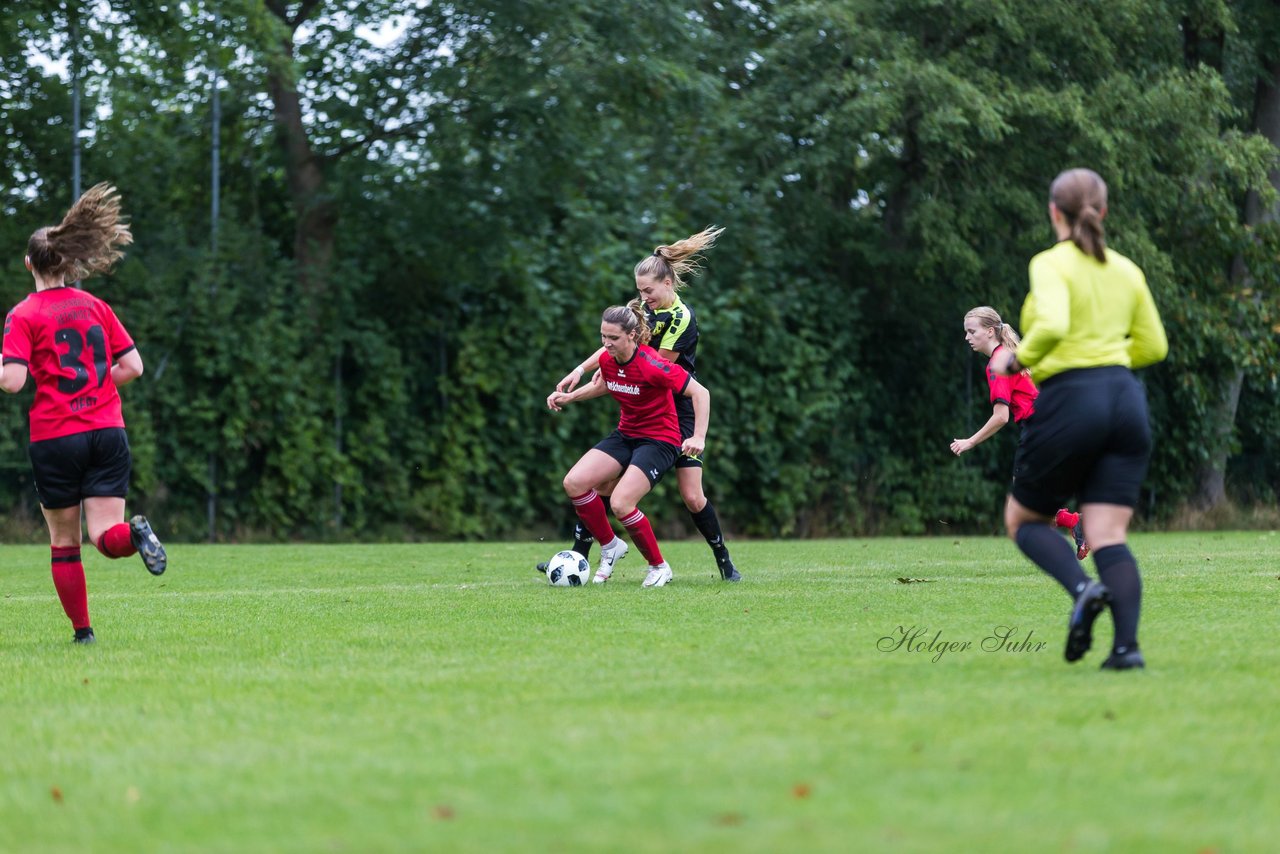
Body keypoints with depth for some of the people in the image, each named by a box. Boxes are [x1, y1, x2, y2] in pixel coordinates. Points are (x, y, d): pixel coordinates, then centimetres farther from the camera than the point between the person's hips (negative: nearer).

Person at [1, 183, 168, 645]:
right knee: (107, 538, -2)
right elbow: (133, 366, 7)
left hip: (54, 438, -2)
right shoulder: (96, 307, 9)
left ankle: (82, 632, 15)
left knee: (64, 543, 12)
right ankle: (134, 532, -35)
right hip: (107, 431, 3)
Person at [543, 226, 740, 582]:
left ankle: (725, 562, 12)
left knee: (692, 498, -7)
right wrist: (579, 371, -2)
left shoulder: (682, 319, -17)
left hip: (677, 413, -6)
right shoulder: (646, 309, 4)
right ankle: (578, 557, 2)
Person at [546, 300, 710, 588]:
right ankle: (610, 546, 8)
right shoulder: (607, 359, -4)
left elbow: (700, 392, -22)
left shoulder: (651, 365, -25)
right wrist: (568, 397, 9)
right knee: (574, 482, -12)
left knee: (621, 503, -24)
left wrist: (698, 437, -31)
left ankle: (659, 567, -1)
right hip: (625, 435, 7)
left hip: (659, 441, -7)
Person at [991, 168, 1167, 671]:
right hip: (1126, 398, 5)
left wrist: (1018, 360, -7)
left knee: (1023, 518, 13)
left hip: (1070, 402, -5)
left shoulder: (1051, 264, -6)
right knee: (1109, 537, 2)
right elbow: (1153, 346, 18)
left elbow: (1052, 325, -24)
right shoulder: (1125, 270, 13)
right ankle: (1127, 645, -16)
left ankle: (1083, 590, -14)